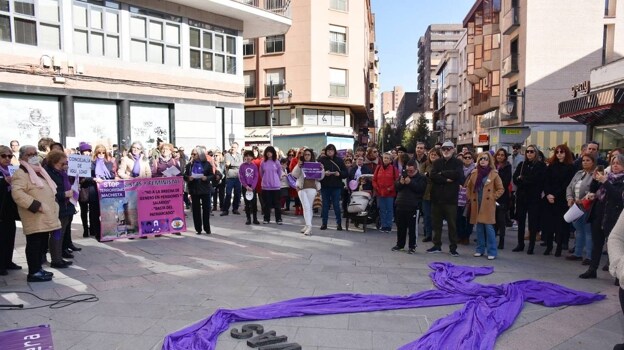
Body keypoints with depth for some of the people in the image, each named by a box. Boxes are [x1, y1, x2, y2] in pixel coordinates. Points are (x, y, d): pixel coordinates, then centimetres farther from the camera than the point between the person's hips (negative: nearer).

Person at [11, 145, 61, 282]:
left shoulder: (40, 171, 20)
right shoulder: (21, 173, -10)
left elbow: (49, 190, 30)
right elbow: (17, 193, -23)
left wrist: (53, 205, 17)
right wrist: (36, 205, -25)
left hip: (45, 217, 9)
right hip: (35, 218, -9)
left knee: (43, 244, 14)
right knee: (34, 244, -5)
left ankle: (38, 268, 24)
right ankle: (33, 272, 2)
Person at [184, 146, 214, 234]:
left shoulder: (207, 164, 0)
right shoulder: (189, 164, 5)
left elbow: (212, 175, 1)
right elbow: (185, 176, 6)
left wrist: (206, 178, -18)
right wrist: (188, 178, -15)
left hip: (205, 189, -1)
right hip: (194, 189, 1)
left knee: (206, 209, 4)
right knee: (196, 209, 3)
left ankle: (207, 228, 16)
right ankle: (198, 229, 12)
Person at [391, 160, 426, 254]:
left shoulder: (421, 178, 0)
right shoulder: (403, 175, 14)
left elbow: (420, 189, -16)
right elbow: (396, 187, 11)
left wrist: (410, 183, -20)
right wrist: (400, 183, -9)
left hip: (413, 207, -5)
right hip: (400, 205, 5)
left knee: (412, 228, 0)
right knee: (400, 227, 13)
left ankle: (412, 246, 11)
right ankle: (400, 244, 26)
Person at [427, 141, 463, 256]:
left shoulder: (457, 162, 3)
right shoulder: (437, 162, 10)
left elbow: (457, 174, -17)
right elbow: (432, 175, -6)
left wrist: (442, 173, -9)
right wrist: (446, 179, -14)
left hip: (450, 198, -3)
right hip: (437, 197, 3)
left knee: (452, 224, 1)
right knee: (436, 223, 10)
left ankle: (453, 247, 11)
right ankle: (437, 245, 22)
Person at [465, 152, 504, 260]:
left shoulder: (494, 174, -1)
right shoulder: (474, 173, 9)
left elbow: (501, 189, 2)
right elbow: (468, 187, 19)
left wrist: (492, 197, -6)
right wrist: (470, 198, 11)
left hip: (488, 205, -4)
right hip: (476, 204, 4)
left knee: (489, 227, -8)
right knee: (479, 227, 9)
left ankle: (492, 251, 1)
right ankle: (480, 249, 19)